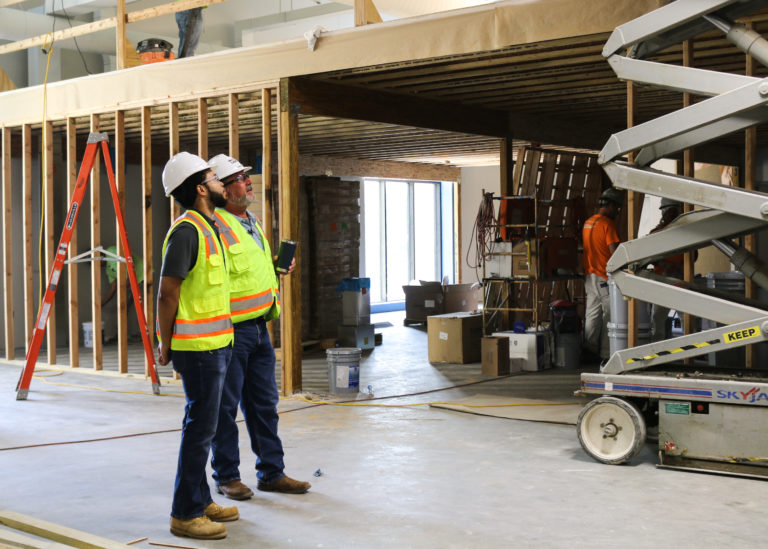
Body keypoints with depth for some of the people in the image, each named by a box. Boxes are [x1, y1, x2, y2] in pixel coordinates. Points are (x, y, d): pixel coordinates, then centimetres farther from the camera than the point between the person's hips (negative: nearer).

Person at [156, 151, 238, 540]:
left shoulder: (206, 228, 15)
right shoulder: (186, 231, -17)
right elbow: (167, 293, -17)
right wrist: (166, 345, -11)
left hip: (214, 344, 10)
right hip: (198, 347, -10)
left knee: (201, 425, 16)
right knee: (200, 428, -5)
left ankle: (200, 501, 27)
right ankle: (185, 514, 3)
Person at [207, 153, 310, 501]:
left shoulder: (252, 222, 15)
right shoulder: (216, 226, -14)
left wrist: (279, 267, 11)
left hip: (259, 327, 9)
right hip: (231, 329, -9)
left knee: (264, 403, 13)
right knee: (225, 406, 3)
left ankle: (271, 472, 23)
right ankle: (226, 476, 15)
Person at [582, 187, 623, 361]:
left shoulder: (588, 222, 13)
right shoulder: (607, 224, -14)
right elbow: (614, 251, -18)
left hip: (589, 274, 8)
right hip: (604, 277, -8)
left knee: (592, 314, 12)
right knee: (609, 315, -1)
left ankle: (590, 352, 15)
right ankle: (606, 353, 1)